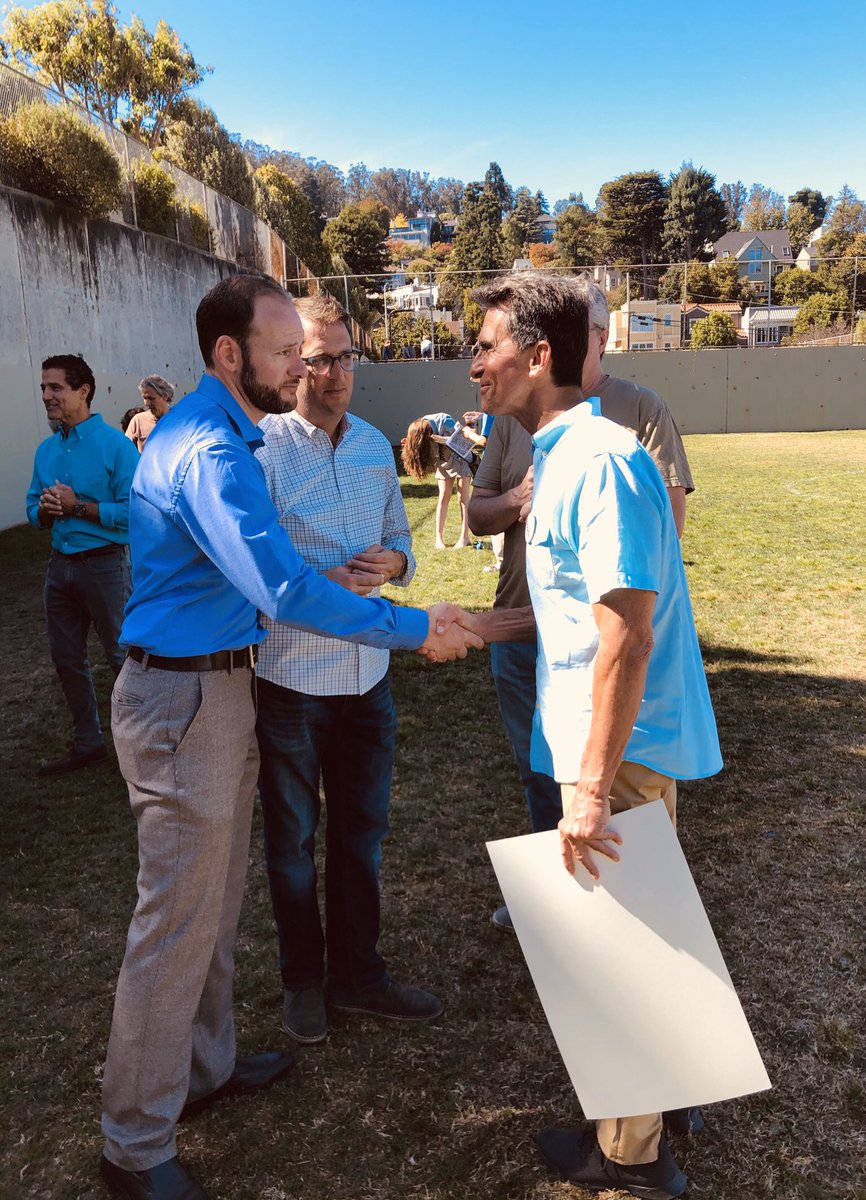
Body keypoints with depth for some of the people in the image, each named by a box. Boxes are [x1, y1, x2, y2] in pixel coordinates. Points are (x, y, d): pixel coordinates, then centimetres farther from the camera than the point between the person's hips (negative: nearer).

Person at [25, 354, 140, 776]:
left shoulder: (115, 445, -13)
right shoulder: (46, 450, 8)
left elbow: (133, 512, -20)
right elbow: (34, 508, 14)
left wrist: (77, 507, -20)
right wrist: (45, 509, -9)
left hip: (104, 563, -7)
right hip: (60, 563, 7)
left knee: (122, 657, 3)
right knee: (67, 660, 15)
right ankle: (87, 744, 30)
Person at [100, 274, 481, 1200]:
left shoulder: (224, 433, 12)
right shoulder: (206, 450, -22)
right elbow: (283, 590, -30)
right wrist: (414, 630, -23)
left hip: (217, 686, 10)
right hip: (183, 700, -10)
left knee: (214, 902, 20)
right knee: (176, 921, 1)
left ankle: (204, 1065, 39)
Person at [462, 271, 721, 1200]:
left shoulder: (599, 461, -21)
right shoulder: (561, 457, 10)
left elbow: (627, 637, -26)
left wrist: (592, 787, -25)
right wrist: (485, 626, 16)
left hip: (620, 751, -9)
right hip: (603, 741, 9)